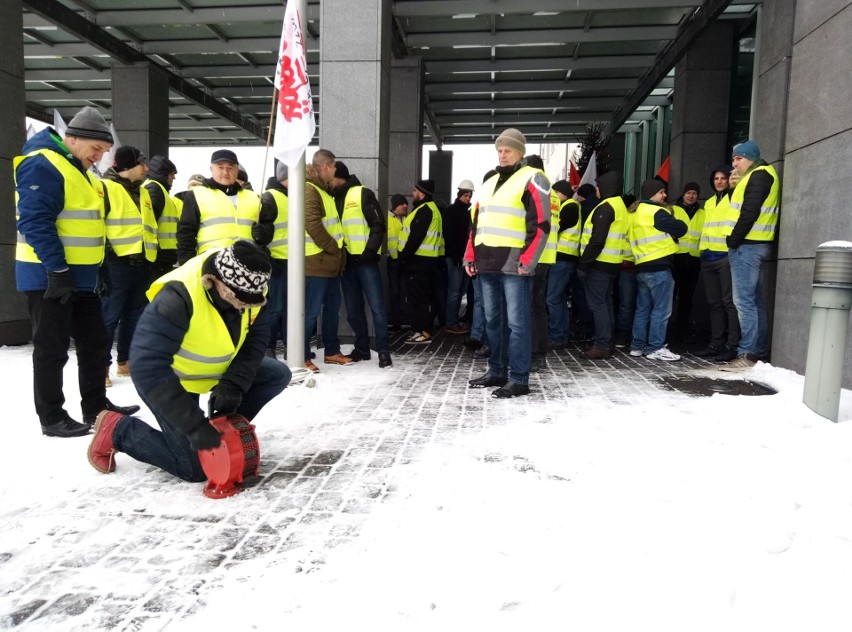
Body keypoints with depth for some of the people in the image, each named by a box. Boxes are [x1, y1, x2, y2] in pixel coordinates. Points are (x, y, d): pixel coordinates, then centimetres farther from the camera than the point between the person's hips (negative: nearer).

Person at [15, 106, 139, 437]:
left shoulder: (81, 171, 17)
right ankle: (52, 418, 13)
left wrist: (96, 269, 20)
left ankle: (96, 406, 26)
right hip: (49, 277, -9)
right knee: (52, 349, 1)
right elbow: (35, 222, -22)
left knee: (95, 342, 13)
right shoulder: (42, 165, -14)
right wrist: (57, 270, -23)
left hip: (81, 276, 9)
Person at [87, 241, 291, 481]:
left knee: (278, 375, -6)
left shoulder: (250, 288, -19)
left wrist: (233, 384, -26)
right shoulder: (178, 298, -38)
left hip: (216, 370, 6)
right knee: (195, 467, -9)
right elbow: (147, 367, -39)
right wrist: (194, 424, -41)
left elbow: (255, 339, -10)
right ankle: (117, 429, 10)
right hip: (168, 379, -6)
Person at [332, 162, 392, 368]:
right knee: (353, 310, 10)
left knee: (377, 306, -6)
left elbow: (378, 225, -8)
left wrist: (370, 251, -16)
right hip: (346, 262, 6)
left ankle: (383, 351, 0)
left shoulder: (362, 194, -2)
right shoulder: (333, 198, 17)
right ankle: (362, 348, 21)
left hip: (365, 261, -6)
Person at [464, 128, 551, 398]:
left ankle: (519, 379, 2)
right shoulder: (489, 183, 21)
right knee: (493, 321, 13)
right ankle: (496, 371, 24)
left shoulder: (532, 179, -2)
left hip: (513, 264, -8)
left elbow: (541, 224, -11)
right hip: (487, 264, 8)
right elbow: (476, 223, 24)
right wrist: (471, 256, 15)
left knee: (516, 323, -5)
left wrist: (527, 262, -17)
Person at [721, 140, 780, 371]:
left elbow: (750, 212, -18)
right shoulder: (761, 175, 23)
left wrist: (734, 239, -14)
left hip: (747, 246, -10)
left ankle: (748, 355, -10)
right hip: (754, 245, 10)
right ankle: (760, 352, 16)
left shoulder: (758, 175, -9)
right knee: (755, 300, 11)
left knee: (744, 300, -11)